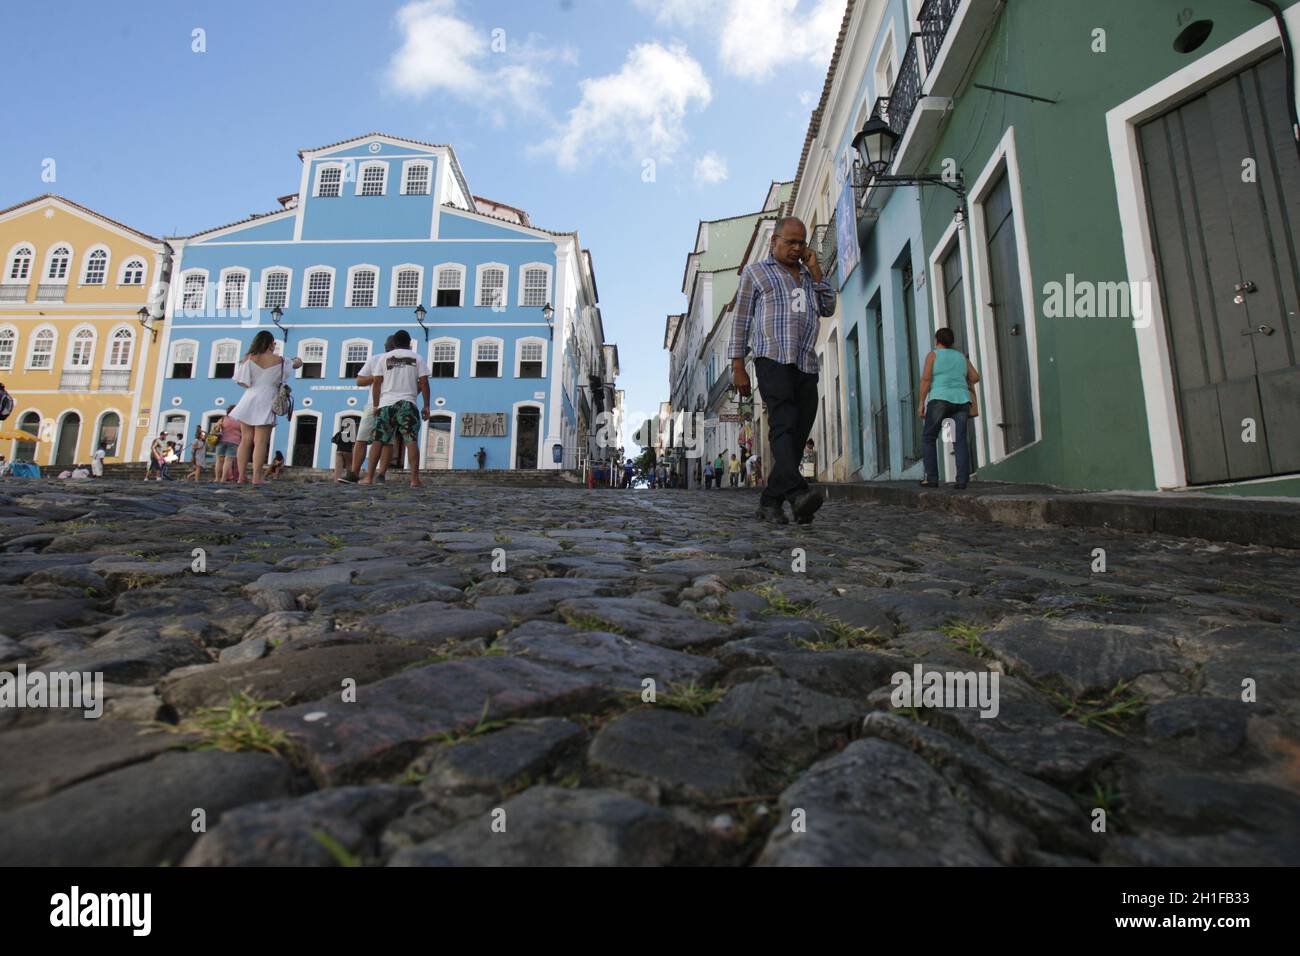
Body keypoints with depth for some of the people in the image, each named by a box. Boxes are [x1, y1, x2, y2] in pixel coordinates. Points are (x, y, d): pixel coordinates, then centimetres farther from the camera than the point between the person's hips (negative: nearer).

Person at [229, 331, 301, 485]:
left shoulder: (249, 358, 2)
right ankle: (256, 477, -9)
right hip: (265, 403, -3)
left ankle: (241, 477, 7)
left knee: (245, 440, 8)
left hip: (249, 401, 3)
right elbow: (298, 364, 19)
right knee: (260, 442, -4)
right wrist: (296, 358, 42)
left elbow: (241, 382, -3)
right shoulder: (279, 361, -1)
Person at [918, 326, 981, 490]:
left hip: (940, 399, -4)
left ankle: (932, 478, -2)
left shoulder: (933, 355, 4)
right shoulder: (961, 357, 17)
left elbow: (926, 379, -6)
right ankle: (962, 480, -9)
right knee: (960, 441, 2)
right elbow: (975, 377, 18)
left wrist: (922, 402, -4)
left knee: (928, 439, 6)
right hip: (961, 401, 4)